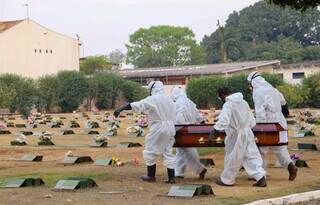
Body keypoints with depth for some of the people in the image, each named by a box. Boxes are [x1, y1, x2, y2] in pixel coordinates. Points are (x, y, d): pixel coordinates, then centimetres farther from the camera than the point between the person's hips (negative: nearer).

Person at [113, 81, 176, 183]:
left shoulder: (153, 99, -9)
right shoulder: (169, 100, 12)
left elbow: (137, 105, -18)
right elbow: (173, 116, 11)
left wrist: (120, 109, -23)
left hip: (158, 129, -7)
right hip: (170, 128, 7)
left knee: (150, 152, 7)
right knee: (168, 153, 11)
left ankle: (151, 176, 14)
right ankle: (171, 177, 7)